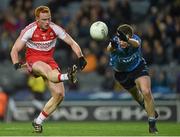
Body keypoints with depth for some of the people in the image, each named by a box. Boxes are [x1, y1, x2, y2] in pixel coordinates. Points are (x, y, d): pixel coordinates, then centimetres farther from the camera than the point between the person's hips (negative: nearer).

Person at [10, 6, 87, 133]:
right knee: (47, 69, -41)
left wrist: (80, 57, -17)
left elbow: (72, 43, 0)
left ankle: (38, 121, 1)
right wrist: (17, 64, -29)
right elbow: (15, 50, -10)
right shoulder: (29, 30, -13)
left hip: (49, 60, 4)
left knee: (59, 94, -11)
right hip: (33, 61, -4)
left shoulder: (55, 29, -6)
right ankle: (67, 76, -76)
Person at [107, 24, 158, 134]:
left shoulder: (135, 39, -32)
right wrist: (112, 47, -82)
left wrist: (127, 40, -82)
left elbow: (136, 43, -58)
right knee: (135, 93, 21)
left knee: (146, 92, -21)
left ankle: (152, 124, -9)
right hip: (122, 73, 2)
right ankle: (148, 108, 55)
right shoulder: (115, 41, -32)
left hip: (138, 68, -2)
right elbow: (109, 49, -56)